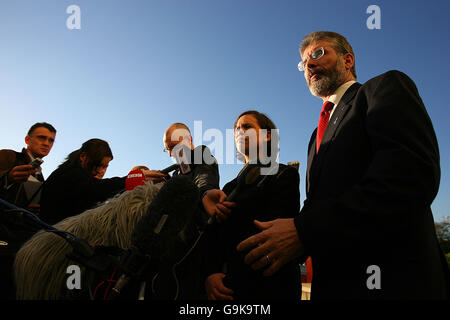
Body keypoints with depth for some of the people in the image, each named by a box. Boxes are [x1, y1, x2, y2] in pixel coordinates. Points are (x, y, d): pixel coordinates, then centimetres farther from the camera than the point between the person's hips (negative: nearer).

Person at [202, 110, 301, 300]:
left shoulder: (284, 174, -2)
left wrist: (229, 281, -18)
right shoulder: (231, 186, 17)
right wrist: (209, 276, -12)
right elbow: (213, 236, 7)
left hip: (265, 286, -5)